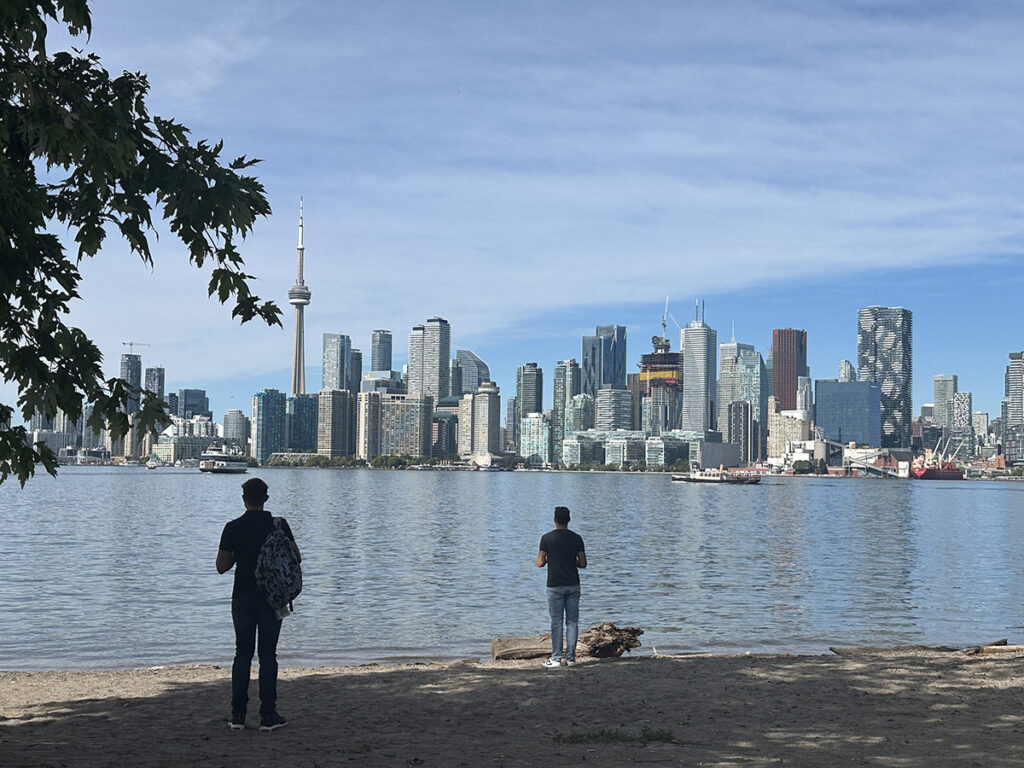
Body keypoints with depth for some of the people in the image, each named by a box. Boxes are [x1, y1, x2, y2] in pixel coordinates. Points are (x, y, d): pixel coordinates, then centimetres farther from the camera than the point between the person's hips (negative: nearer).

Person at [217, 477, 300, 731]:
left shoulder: (233, 528, -4)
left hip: (243, 598, 1)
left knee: (242, 654, 9)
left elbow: (221, 566, -3)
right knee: (267, 655, 3)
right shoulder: (279, 525, -4)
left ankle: (238, 714, 9)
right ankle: (268, 715, 3)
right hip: (271, 597, -1)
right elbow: (296, 558, 1)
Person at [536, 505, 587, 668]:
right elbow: (583, 564, 1)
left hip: (555, 586, -2)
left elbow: (540, 563, -5)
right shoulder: (576, 538, 0)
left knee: (556, 622, 2)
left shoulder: (547, 538, -5)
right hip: (573, 585, 2)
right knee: (572, 621, 6)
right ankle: (570, 657, 6)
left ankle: (556, 658, 2)